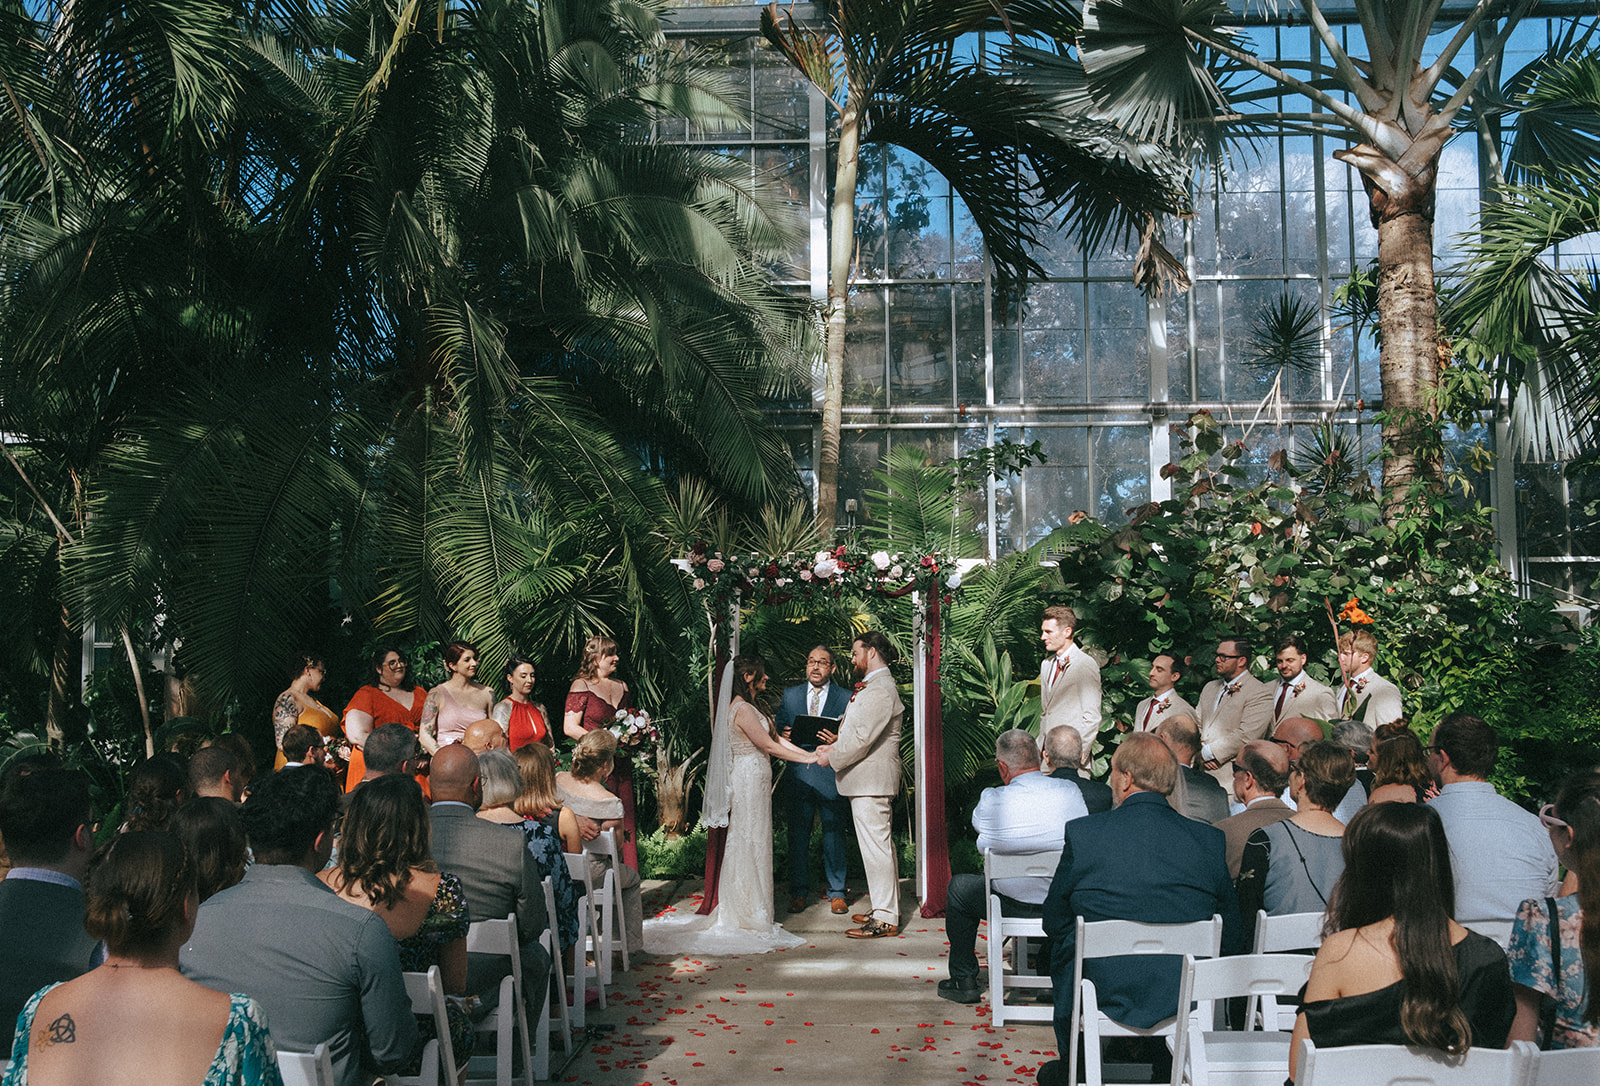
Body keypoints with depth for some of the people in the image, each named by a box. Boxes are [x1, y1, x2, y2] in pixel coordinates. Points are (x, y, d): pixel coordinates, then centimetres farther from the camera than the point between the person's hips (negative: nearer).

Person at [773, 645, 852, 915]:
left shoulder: (846, 698, 5)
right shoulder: (790, 695, 14)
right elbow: (779, 730, 12)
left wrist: (838, 741, -20)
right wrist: (783, 736, -11)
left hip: (831, 773, -2)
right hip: (798, 774, 2)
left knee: (834, 835, 3)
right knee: (797, 835, 6)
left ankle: (836, 893, 14)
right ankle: (799, 892, 16)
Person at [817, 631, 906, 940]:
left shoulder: (880, 690, -18)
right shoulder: (872, 686, 17)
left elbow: (863, 738, -22)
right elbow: (855, 731, 21)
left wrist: (832, 757, -12)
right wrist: (834, 746, 6)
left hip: (871, 780, -11)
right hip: (867, 779, 11)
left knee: (876, 847, -7)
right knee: (879, 844, 16)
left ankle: (885, 919, -4)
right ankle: (886, 907, 25)